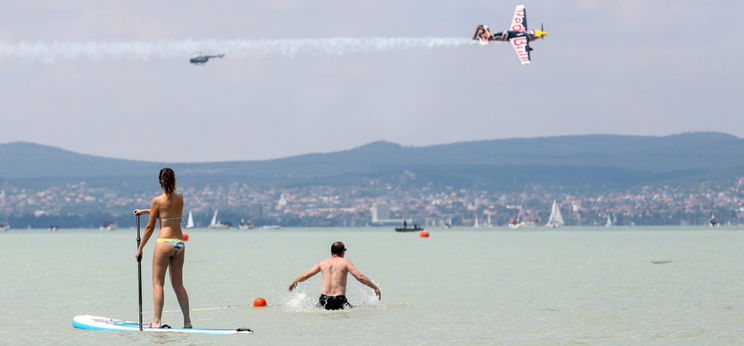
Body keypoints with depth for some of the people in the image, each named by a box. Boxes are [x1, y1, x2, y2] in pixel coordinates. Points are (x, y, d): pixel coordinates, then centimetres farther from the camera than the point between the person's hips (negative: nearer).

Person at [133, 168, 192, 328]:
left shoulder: (157, 201, -7)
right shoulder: (180, 198, 7)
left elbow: (150, 228, -4)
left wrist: (140, 248, 5)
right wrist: (145, 211, 34)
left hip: (164, 243, -5)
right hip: (180, 244, 5)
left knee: (157, 283, 0)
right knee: (178, 284, 12)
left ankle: (156, 321, -6)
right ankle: (187, 321, 10)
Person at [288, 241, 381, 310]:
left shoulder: (323, 263, 13)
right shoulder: (345, 262, 2)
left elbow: (305, 275, 19)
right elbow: (359, 277, -5)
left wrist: (294, 282, 37)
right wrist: (375, 287, 2)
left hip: (324, 300, 3)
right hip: (339, 300, -3)